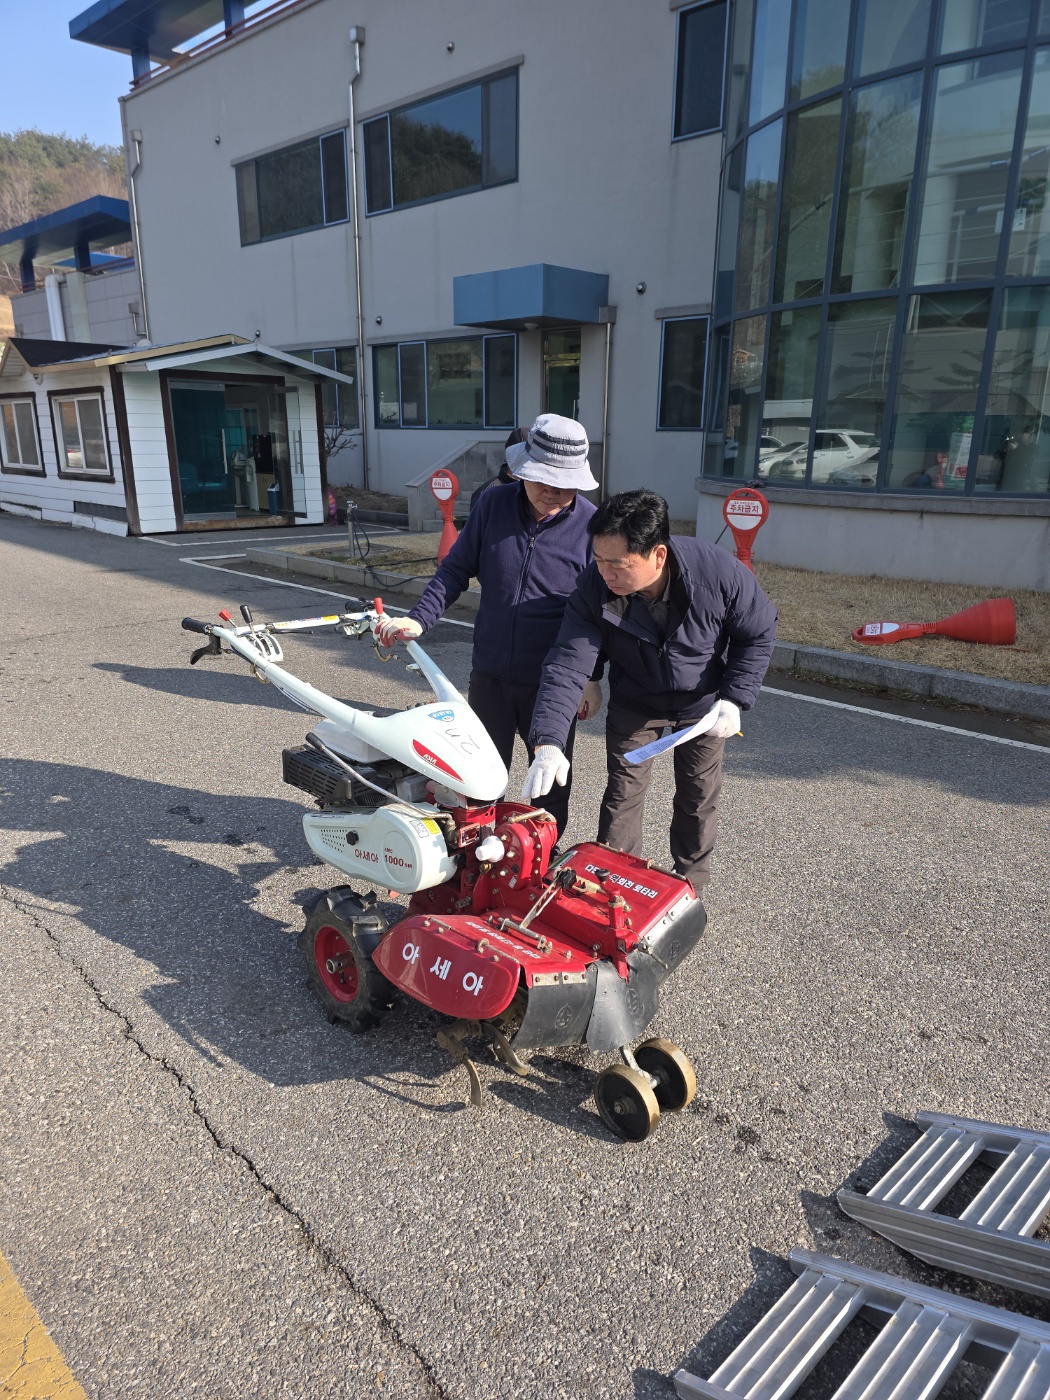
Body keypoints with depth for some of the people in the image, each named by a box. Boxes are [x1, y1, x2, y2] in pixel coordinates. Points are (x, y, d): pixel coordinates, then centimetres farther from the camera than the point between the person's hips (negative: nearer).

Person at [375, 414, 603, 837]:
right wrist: (419, 619, -8)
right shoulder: (494, 504, -4)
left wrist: (591, 678, -1)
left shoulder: (590, 524, -10)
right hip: (490, 674, 2)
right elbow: (457, 568, 4)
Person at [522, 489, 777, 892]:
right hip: (634, 701, 1)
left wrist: (735, 698, -21)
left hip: (704, 702, 0)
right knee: (622, 792, 4)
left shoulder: (719, 571, -32)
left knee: (698, 796, 11)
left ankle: (690, 886, 33)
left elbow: (758, 634, -14)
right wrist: (548, 741, -44)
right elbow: (567, 665, -32)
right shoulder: (594, 587, -30)